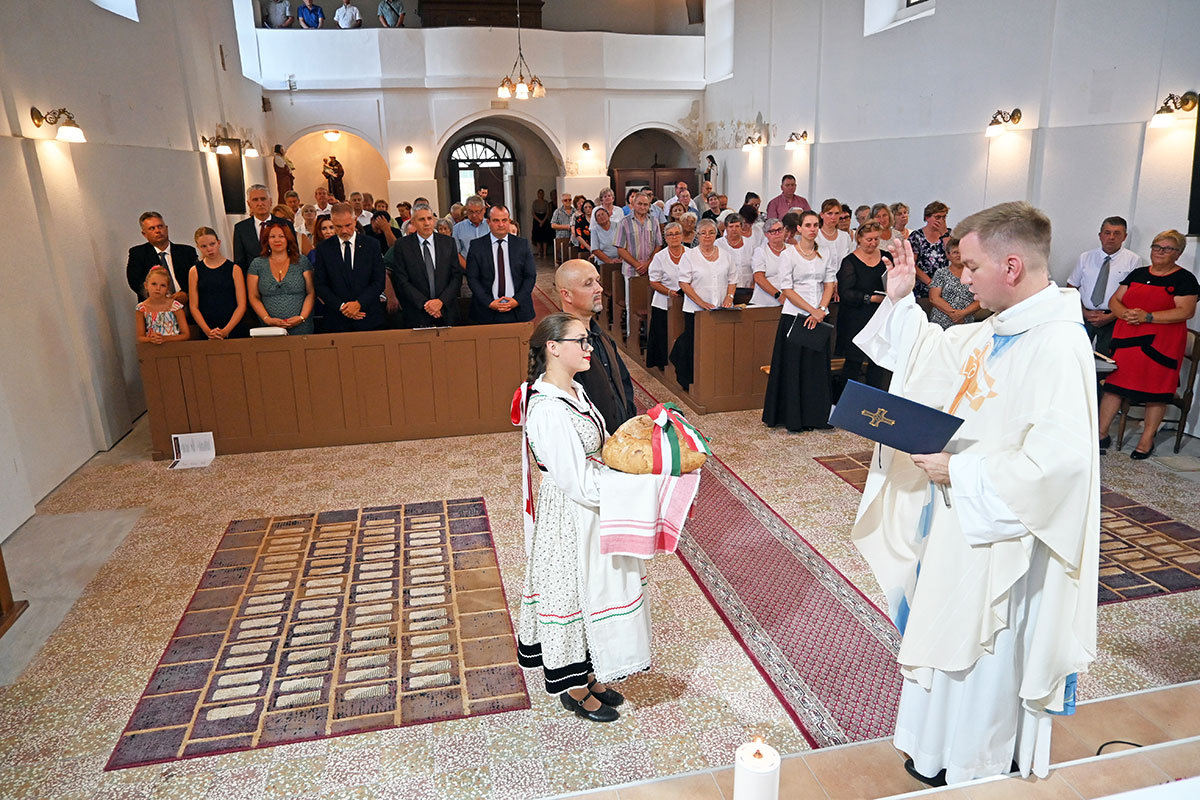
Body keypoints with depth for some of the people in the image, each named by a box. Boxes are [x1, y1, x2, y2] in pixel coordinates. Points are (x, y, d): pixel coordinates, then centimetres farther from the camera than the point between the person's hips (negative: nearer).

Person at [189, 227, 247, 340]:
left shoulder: (234, 269, 5)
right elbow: (193, 307, 4)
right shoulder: (194, 271, 8)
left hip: (234, 330, -1)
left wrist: (226, 330, -11)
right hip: (206, 333, 1)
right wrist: (208, 331, -11)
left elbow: (242, 305, -1)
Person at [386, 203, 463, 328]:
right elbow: (401, 281, -5)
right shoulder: (401, 245, 0)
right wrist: (424, 303, -14)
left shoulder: (448, 242, 6)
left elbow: (457, 276, 3)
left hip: (447, 314, 2)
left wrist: (441, 301, -11)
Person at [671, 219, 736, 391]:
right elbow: (684, 283, -6)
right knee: (694, 347, -2)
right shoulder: (690, 256, 1)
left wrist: (729, 297, -4)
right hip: (696, 311, -3)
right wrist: (701, 303, -15)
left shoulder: (725, 255, 12)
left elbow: (732, 280, 16)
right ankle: (690, 383, 10)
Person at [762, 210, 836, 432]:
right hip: (795, 316, -4)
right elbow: (787, 290, -9)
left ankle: (816, 417, 14)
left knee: (818, 367, 6)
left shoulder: (824, 254, 11)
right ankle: (793, 418, 8)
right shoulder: (789, 254, -3)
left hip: (819, 317, 4)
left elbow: (830, 284, 7)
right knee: (793, 367, -1)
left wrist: (820, 310, -9)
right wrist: (811, 310, -14)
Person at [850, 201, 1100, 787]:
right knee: (948, 643, 24)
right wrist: (901, 300, 8)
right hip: (960, 523, 10)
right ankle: (937, 758, 44)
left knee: (982, 666, 11)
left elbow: (1059, 458, -34)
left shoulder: (1056, 344, -26)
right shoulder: (996, 332, 4)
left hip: (1000, 542, -9)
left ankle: (972, 769, 35)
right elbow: (928, 354, 21)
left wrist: (960, 471, -25)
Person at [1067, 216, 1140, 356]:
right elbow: (1071, 288, 10)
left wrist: (1110, 317, -11)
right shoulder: (1085, 257, 10)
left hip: (1112, 320, -2)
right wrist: (1083, 311, -4)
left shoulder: (1133, 260, 3)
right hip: (1084, 317, 2)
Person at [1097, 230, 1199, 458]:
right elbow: (1114, 300, 11)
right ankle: (1101, 433, 8)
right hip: (1127, 340, 4)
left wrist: (1147, 316, -20)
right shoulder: (1138, 274, 14)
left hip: (1160, 344, -4)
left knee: (1156, 391, 2)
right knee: (1113, 383, 1)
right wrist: (1125, 313, -12)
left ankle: (1147, 440, 13)